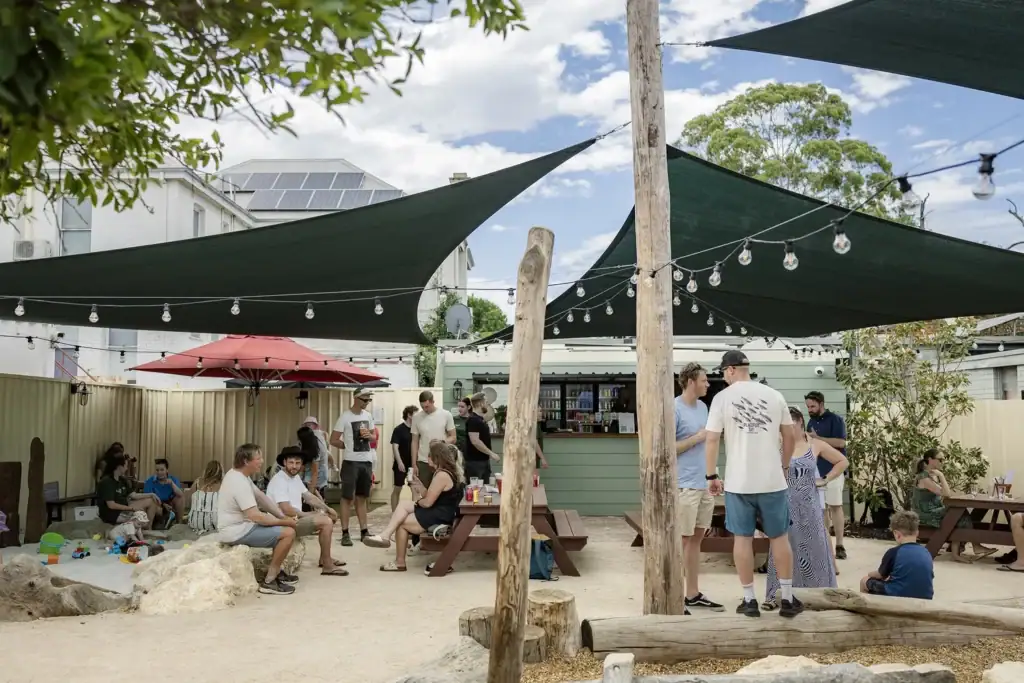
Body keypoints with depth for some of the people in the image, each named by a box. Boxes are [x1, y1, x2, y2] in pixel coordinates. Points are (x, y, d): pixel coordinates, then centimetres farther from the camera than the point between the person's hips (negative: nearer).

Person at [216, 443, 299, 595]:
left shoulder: (238, 474, 7)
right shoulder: (240, 483, -25)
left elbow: (261, 496, 10)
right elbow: (255, 516, -30)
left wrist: (283, 516, 1)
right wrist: (284, 521, -17)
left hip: (237, 527, 11)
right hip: (236, 532, -11)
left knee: (283, 526, 18)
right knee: (288, 533, -18)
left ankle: (276, 571, 24)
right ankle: (270, 582, -9)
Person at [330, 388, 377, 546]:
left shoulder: (368, 416, 10)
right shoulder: (345, 417, -9)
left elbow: (374, 436, 18)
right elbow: (333, 440, -9)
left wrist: (370, 436, -4)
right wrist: (349, 446, -4)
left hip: (366, 461, 6)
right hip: (351, 462, -6)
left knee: (361, 497, 13)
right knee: (347, 497, -3)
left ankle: (364, 531, 18)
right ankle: (345, 533, 0)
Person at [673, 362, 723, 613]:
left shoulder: (703, 406, 12)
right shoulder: (675, 409, -13)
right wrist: (698, 437, -14)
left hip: (704, 484, 8)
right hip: (685, 485, -8)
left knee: (697, 538, 13)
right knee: (682, 541, -3)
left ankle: (693, 594, 21)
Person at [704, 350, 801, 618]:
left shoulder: (722, 397, -5)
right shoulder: (774, 395, 3)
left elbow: (711, 440, -7)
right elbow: (789, 436, 10)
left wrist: (711, 476, 3)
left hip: (739, 483, -2)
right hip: (773, 481, 2)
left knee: (743, 538, 8)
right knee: (780, 537, 12)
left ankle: (749, 600, 12)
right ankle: (787, 599, 17)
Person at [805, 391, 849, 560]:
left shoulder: (835, 420, -7)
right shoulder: (811, 422, 14)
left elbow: (841, 442, -17)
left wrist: (818, 438, -20)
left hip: (833, 470, -6)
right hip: (815, 471, 6)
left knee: (835, 506, -6)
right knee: (821, 508, 8)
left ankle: (839, 546, -4)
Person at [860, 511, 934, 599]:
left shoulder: (893, 552, -12)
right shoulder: (926, 553, 1)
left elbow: (881, 575, 4)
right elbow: (930, 577, 16)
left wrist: (870, 574, 28)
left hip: (898, 598, -5)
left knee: (865, 581, 18)